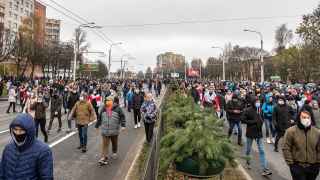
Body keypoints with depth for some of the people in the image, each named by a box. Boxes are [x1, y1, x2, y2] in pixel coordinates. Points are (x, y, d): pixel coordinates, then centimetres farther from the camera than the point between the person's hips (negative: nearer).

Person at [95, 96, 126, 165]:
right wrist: (97, 125, 21)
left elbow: (122, 116, -2)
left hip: (114, 130, -1)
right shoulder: (103, 109, 5)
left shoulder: (117, 108, -5)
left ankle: (114, 153, 41)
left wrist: (123, 125, -9)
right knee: (105, 144, -2)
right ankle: (104, 158, 2)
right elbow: (99, 118, 16)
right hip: (105, 130, 1)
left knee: (114, 143, 16)